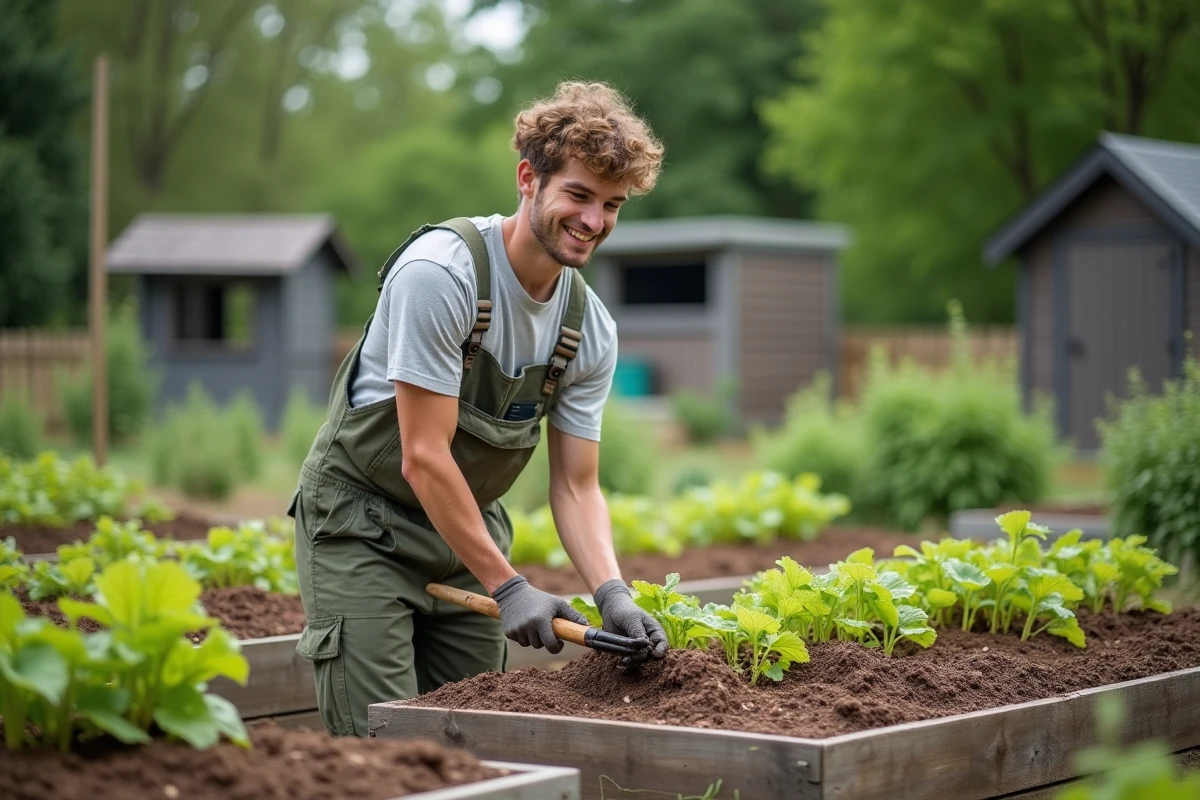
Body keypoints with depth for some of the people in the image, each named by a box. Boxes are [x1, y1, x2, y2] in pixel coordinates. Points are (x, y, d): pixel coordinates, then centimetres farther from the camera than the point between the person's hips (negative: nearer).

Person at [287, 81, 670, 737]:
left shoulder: (590, 330, -4)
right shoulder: (439, 272, -24)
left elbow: (575, 487, -1)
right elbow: (423, 457, -25)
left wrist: (612, 594, -18)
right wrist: (506, 587, -24)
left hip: (469, 530, 7)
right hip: (361, 524, -6)